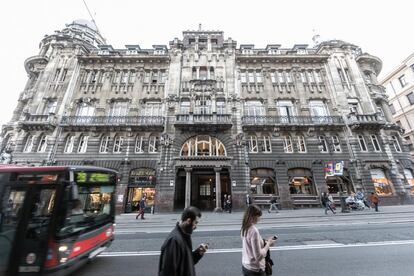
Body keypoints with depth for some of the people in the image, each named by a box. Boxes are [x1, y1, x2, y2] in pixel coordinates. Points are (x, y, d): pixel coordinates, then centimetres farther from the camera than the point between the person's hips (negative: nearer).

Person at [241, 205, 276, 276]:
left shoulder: (244, 229, -2)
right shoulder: (254, 230, -27)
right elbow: (259, 256, -23)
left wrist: (264, 242, 3)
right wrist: (268, 244, -11)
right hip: (255, 270, -7)